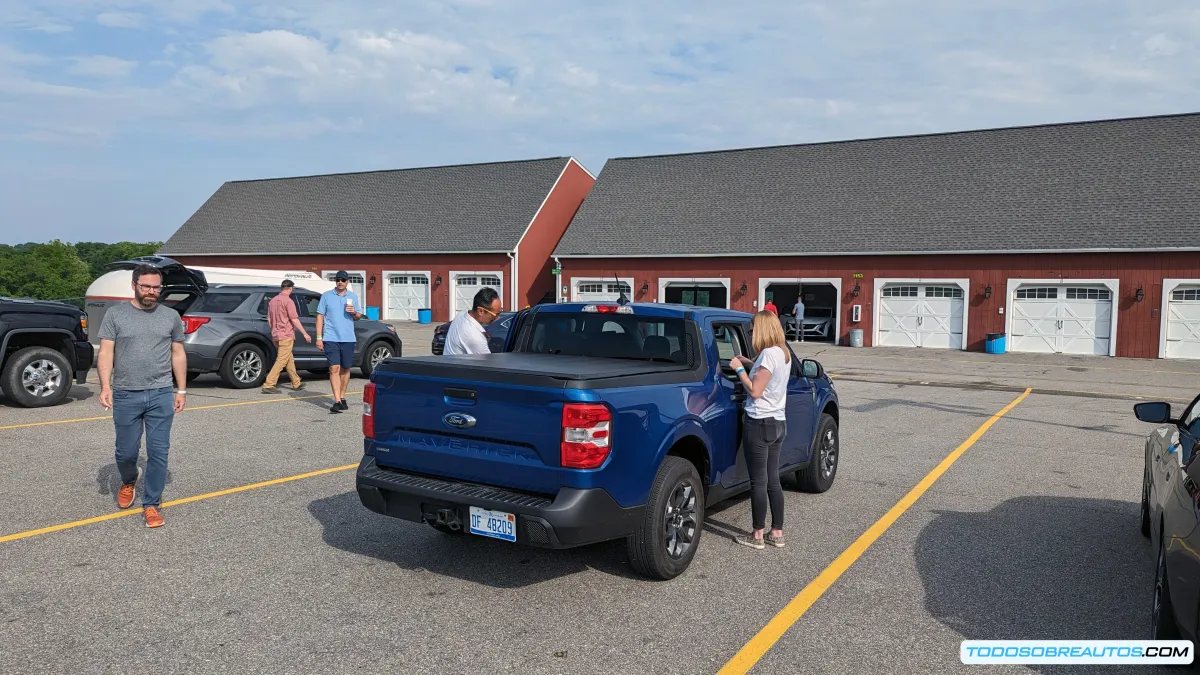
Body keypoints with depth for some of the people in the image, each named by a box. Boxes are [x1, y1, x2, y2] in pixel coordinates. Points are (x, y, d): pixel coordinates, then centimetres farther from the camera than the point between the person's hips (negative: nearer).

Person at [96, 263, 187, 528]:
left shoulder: (171, 316, 7)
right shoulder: (115, 314, 2)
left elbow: (178, 354, 11)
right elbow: (106, 352, -3)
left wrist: (181, 390, 7)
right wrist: (105, 386, -15)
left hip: (161, 396, 1)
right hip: (125, 396, -1)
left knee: (158, 453, 1)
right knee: (126, 452, 10)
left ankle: (151, 505, 13)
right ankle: (128, 482, 42)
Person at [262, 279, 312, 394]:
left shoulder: (272, 301, 12)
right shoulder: (288, 301, -13)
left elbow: (269, 319, 16)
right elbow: (294, 320, -16)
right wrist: (305, 334, -11)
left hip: (276, 336, 9)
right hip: (286, 336, -9)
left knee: (290, 360, 17)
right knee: (281, 361, -7)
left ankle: (296, 383, 25)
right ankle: (268, 385, -12)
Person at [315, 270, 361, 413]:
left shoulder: (353, 296, 10)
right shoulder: (326, 296, 3)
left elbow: (359, 316, 16)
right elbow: (320, 316, 3)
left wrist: (354, 312, -9)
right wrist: (319, 337, -4)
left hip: (348, 338, 3)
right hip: (331, 338, -3)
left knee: (345, 369, 10)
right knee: (334, 368, -11)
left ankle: (342, 397, 24)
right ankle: (337, 401, -14)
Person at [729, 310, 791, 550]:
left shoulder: (768, 353, -17)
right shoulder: (784, 353, 10)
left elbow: (755, 391, -18)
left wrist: (739, 369, -7)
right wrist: (749, 364, 14)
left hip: (760, 424, -9)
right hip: (778, 422, 9)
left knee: (758, 482, 0)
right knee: (772, 480, 14)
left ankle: (758, 536, 8)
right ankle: (777, 533, 20)